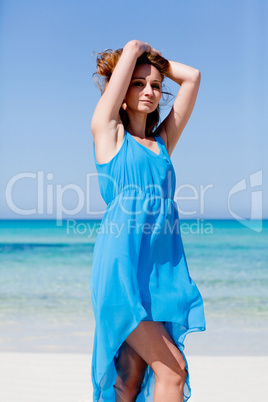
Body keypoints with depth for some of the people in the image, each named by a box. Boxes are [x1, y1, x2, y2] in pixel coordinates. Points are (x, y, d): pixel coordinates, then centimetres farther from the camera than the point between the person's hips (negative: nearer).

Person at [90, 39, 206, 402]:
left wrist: (157, 61, 27)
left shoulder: (163, 141, 17)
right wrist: (137, 50, 24)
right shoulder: (107, 132, 4)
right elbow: (130, 50, 3)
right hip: (121, 263, -5)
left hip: (164, 267, 5)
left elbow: (192, 77, 18)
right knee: (172, 369, -10)